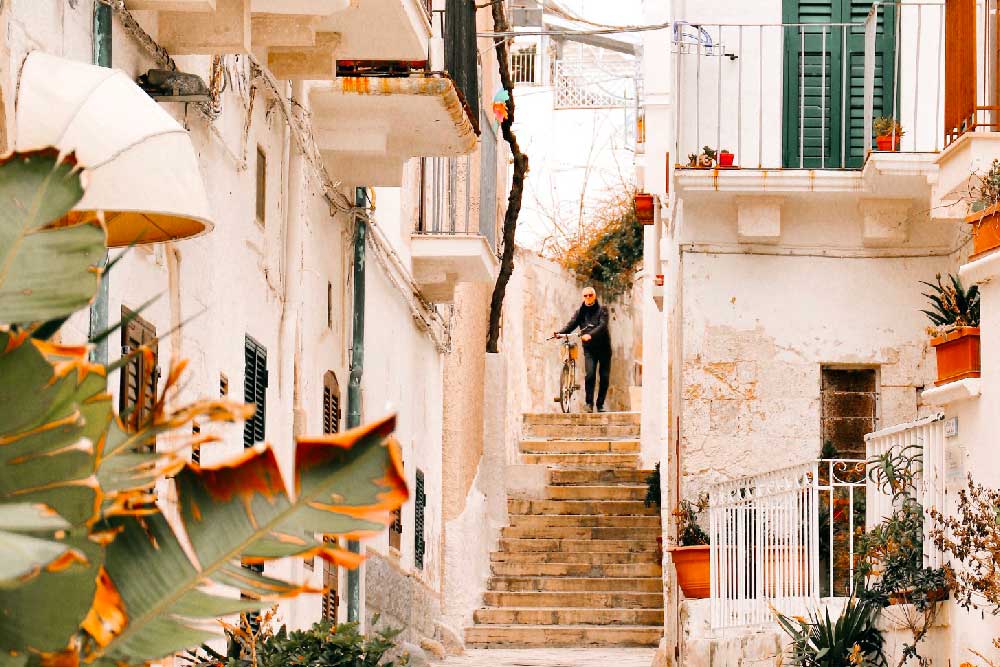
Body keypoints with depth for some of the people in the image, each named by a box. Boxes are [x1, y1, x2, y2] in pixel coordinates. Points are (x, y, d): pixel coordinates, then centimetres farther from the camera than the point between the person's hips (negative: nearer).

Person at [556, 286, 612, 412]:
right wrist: (560, 332, -24)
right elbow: (572, 324, -3)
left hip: (603, 346, -1)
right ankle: (589, 403, -10)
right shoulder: (581, 312, 9)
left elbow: (602, 326, -16)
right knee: (590, 374, -17)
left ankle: (600, 404, 13)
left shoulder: (602, 310, 0)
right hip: (589, 348, 1)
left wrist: (590, 335, -33)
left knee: (604, 377, 0)